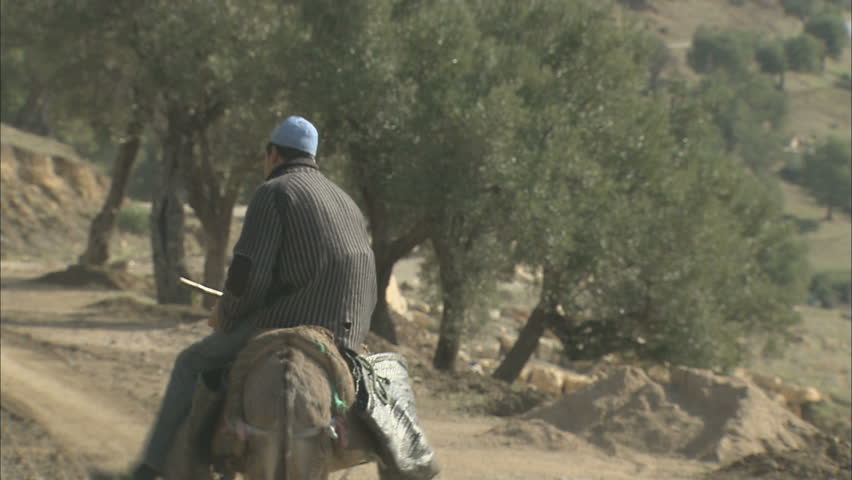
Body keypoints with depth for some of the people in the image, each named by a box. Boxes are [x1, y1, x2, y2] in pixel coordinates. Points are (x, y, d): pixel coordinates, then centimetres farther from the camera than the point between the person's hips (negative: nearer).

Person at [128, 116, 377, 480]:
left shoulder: (273, 192, -3)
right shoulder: (347, 203, 22)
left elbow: (247, 275, -14)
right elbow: (368, 292, 20)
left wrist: (225, 314, 4)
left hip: (287, 323, -7)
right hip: (349, 337, 7)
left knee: (192, 363, 12)